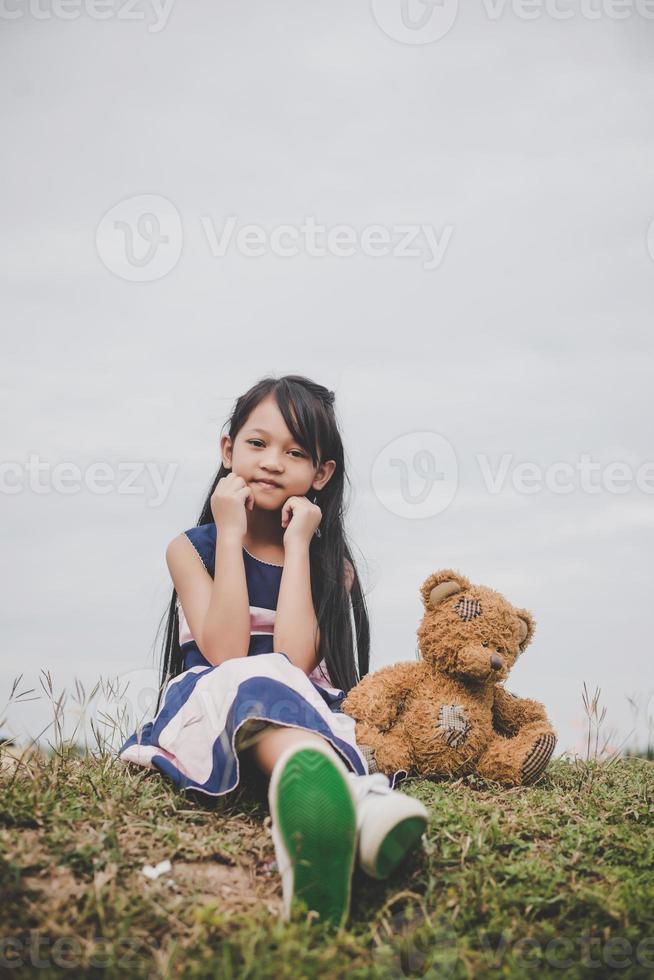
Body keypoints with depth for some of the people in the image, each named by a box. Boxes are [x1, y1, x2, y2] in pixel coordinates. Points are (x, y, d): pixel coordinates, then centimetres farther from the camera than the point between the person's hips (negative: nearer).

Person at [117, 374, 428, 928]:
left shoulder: (331, 563, 10)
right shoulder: (192, 549, 8)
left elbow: (296, 659, -10)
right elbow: (225, 653, -11)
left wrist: (297, 544, -5)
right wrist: (231, 534, -8)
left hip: (308, 720, 2)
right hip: (208, 714, -1)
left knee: (277, 679, -35)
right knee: (255, 680, -37)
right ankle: (355, 798, -71)